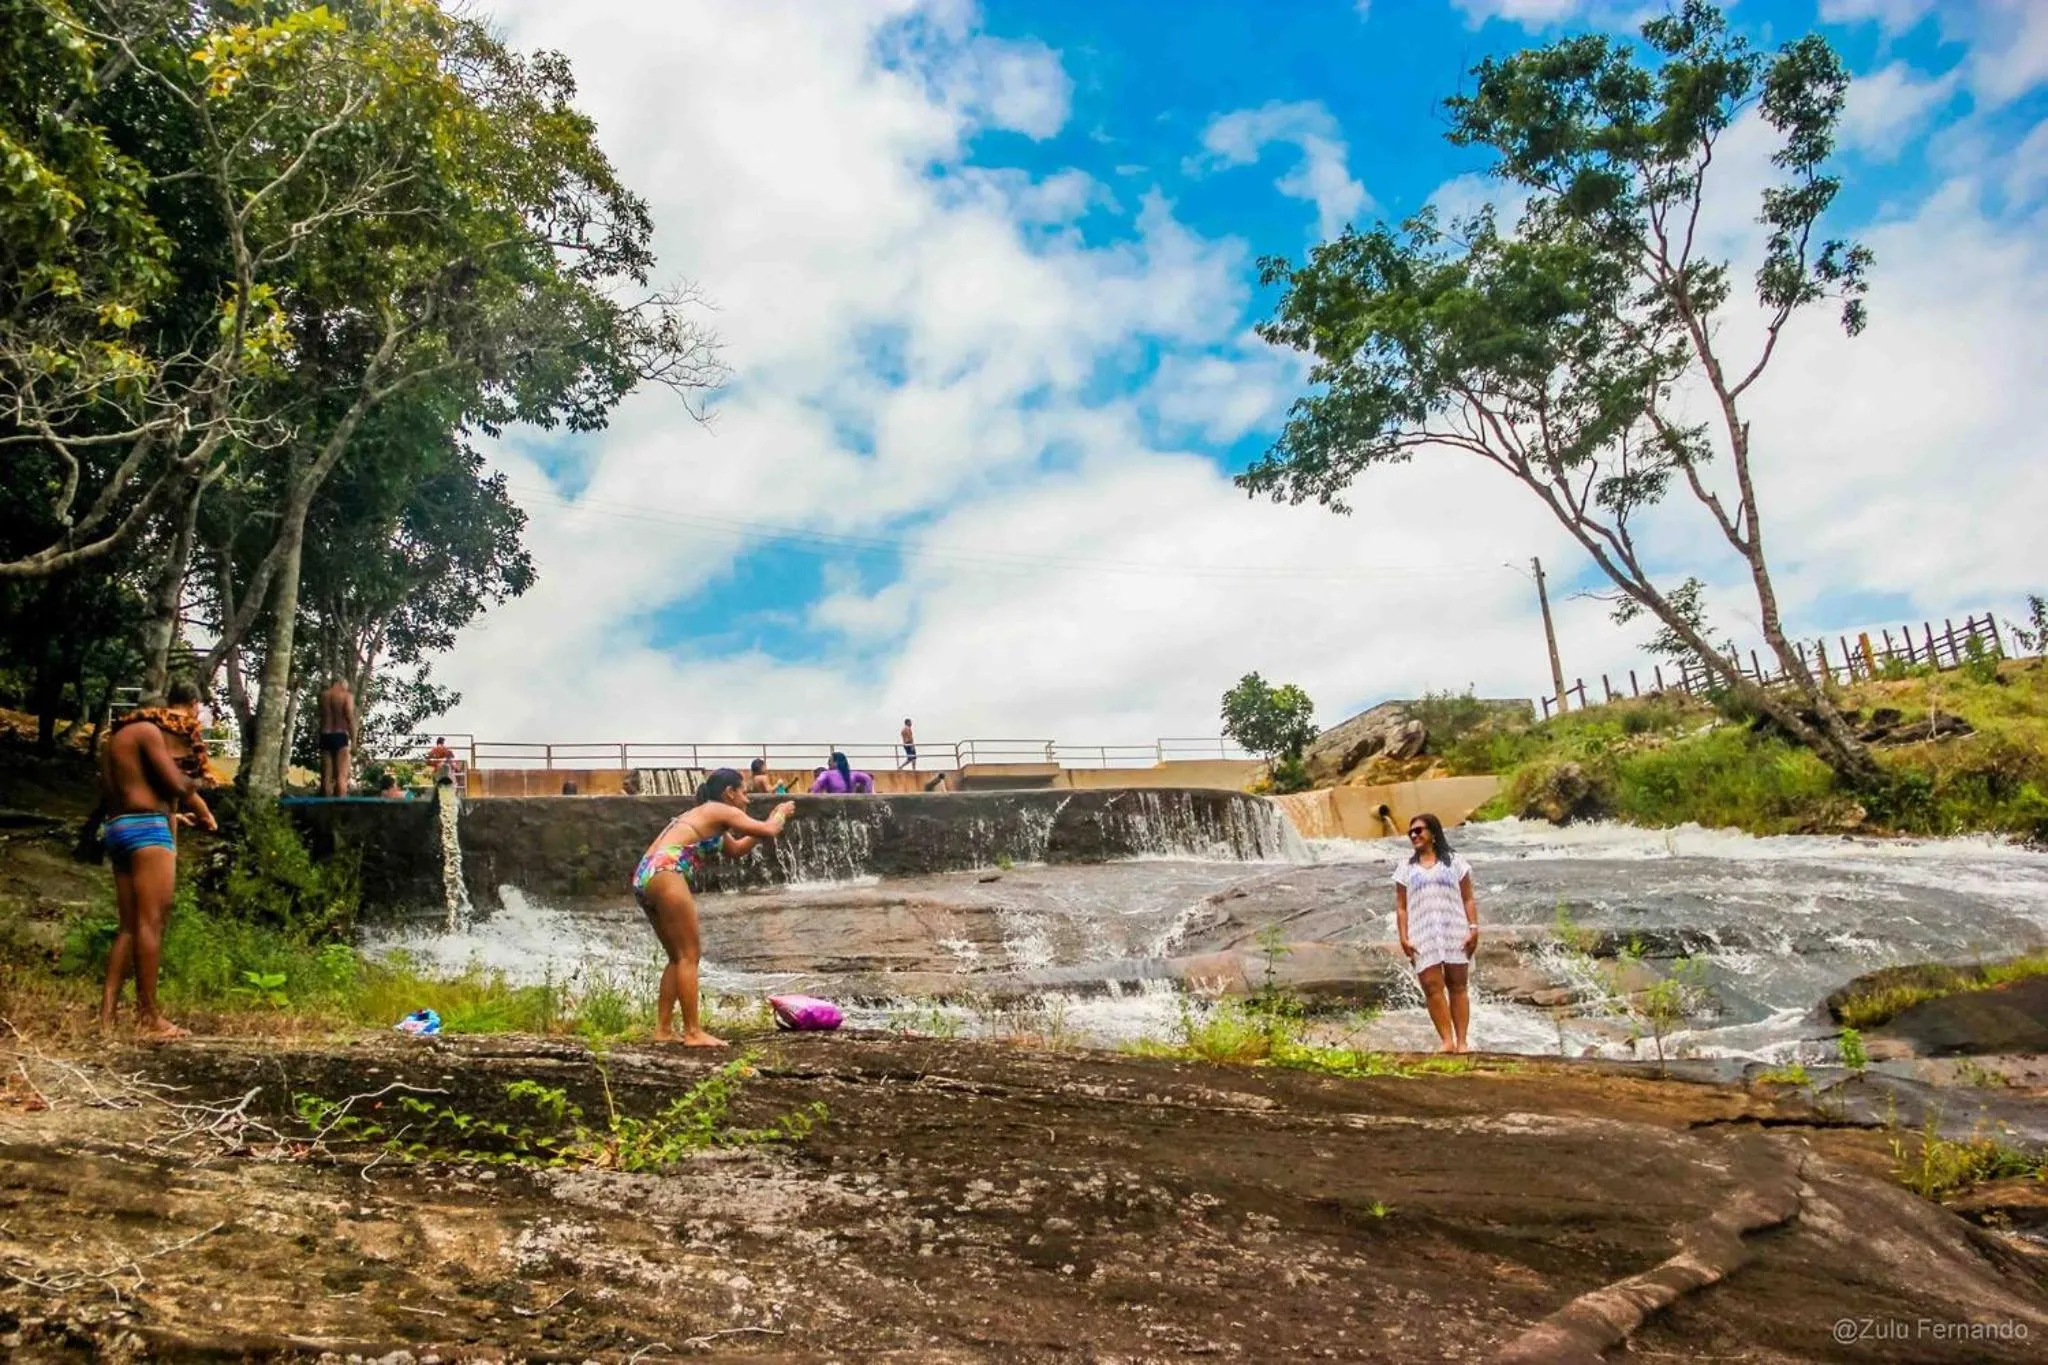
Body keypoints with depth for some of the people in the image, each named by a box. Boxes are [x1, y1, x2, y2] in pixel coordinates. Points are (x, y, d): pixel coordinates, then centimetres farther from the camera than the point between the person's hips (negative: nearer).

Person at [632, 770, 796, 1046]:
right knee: (688, 956, -4)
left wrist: (772, 819, 35)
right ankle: (693, 1033, -4)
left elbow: (736, 850, 39)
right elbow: (768, 831, -2)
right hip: (665, 874, -10)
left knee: (679, 957, 16)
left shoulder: (704, 815, 29)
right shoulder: (722, 812, 2)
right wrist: (781, 814, 19)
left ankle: (663, 1029, 16)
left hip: (645, 878, 10)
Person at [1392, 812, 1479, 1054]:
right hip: (1423, 936, 1)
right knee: (1432, 987, -10)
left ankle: (1462, 1042, -1)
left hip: (1455, 933, -1)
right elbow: (1401, 907, 9)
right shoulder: (1405, 868, 14)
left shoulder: (1454, 862, 11)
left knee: (1457, 986, -1)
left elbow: (1468, 899, 6)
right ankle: (1447, 1041, -11)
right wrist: (1403, 938, -1)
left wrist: (1473, 928, -6)